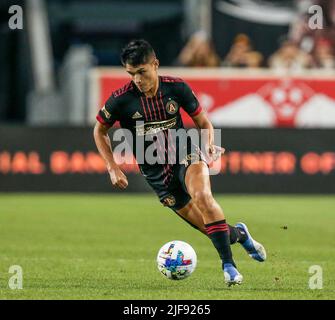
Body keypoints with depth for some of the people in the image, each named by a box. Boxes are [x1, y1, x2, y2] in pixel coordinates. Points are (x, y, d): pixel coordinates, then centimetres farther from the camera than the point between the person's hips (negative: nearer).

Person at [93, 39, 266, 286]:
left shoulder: (176, 87, -8)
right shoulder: (121, 99, -12)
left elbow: (202, 121, 6)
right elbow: (100, 131, 5)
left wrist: (210, 143, -14)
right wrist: (113, 168, -4)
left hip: (185, 154, 0)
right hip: (155, 171, 0)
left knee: (202, 196, -33)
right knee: (209, 226, -6)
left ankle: (228, 264, -27)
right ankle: (238, 233, 29)